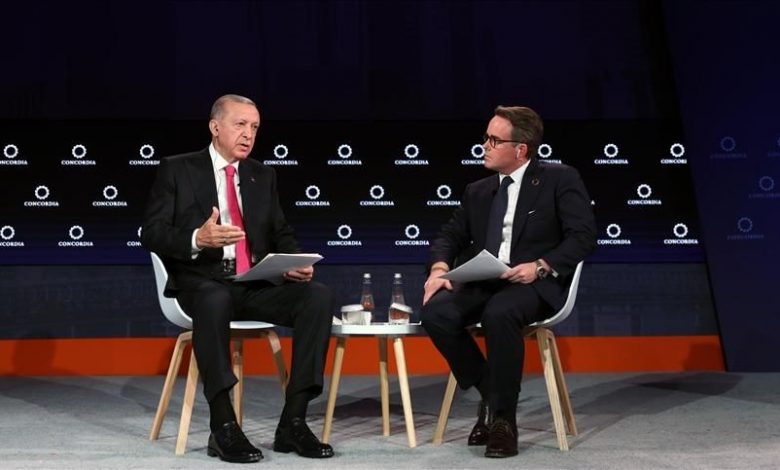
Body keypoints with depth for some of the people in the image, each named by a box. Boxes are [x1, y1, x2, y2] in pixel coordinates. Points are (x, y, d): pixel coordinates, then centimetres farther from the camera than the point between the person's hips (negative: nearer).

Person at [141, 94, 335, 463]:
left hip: (255, 284, 4)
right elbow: (151, 234, -3)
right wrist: (197, 239, -23)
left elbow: (281, 235, 15)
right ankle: (223, 426, -31)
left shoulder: (263, 176, 17)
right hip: (202, 283, -4)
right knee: (215, 301, -40)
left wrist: (297, 262, -8)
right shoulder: (177, 170, 4)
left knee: (318, 296, -23)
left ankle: (293, 422, -20)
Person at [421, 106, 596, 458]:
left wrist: (540, 267, -21)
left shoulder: (559, 180, 2)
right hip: (484, 283, 5)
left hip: (536, 285, -5)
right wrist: (440, 267, -8)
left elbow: (583, 236, -7)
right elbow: (450, 236, 15)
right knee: (436, 311, -24)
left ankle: (503, 418, -20)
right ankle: (489, 393, -5)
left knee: (499, 313, -37)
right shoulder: (478, 191, 18)